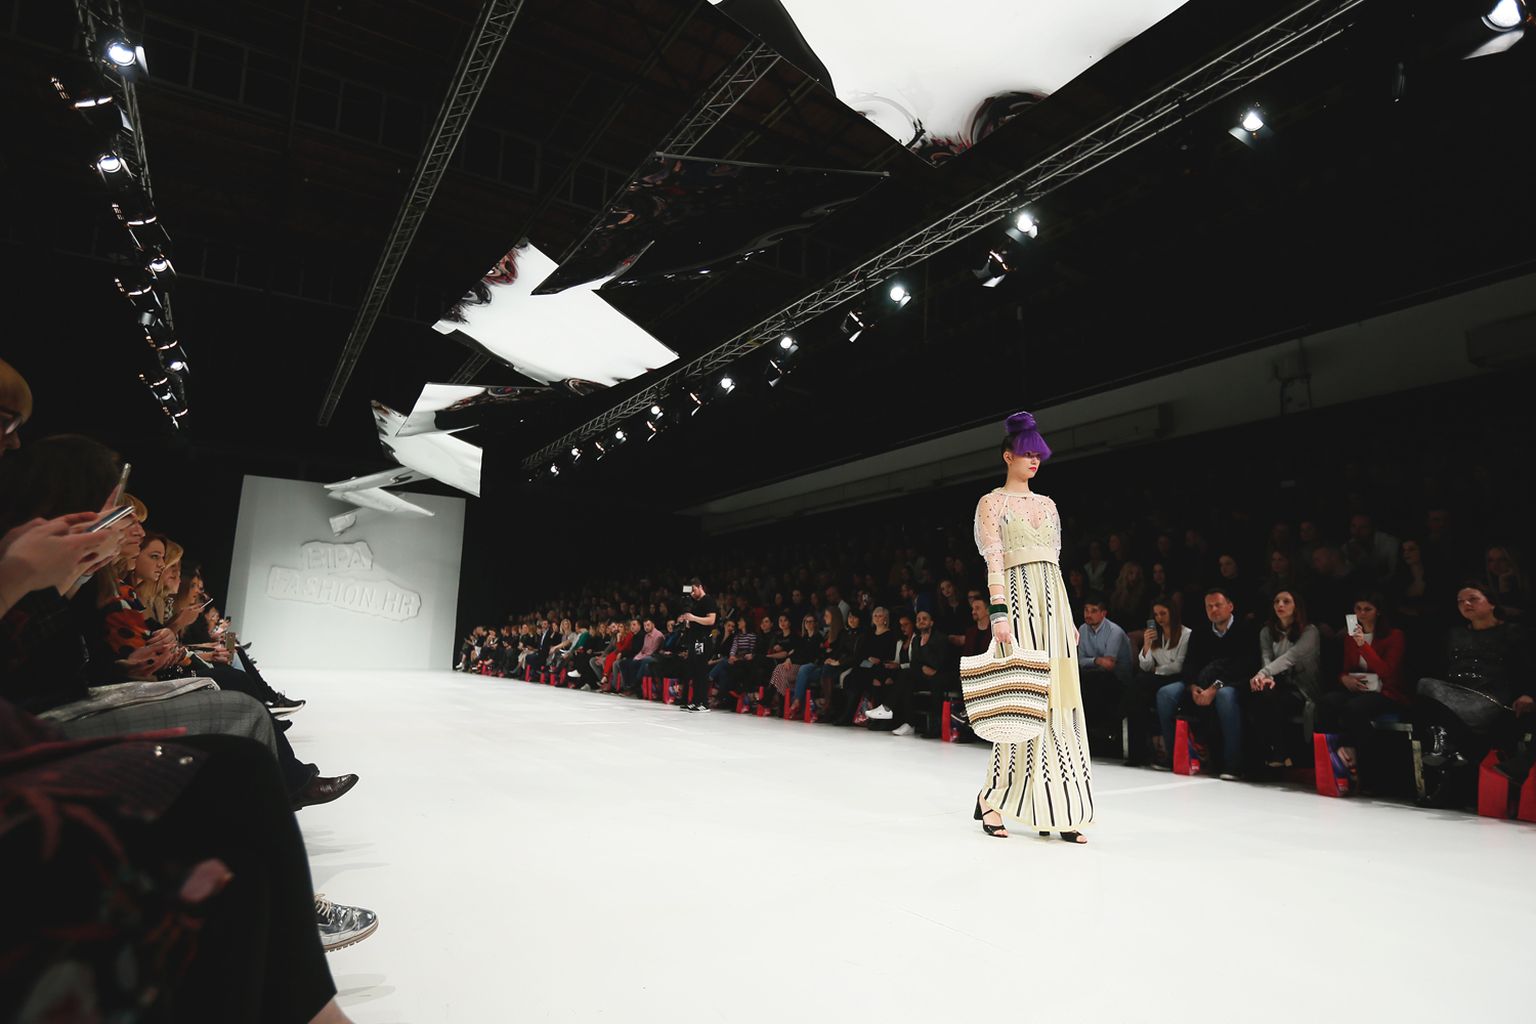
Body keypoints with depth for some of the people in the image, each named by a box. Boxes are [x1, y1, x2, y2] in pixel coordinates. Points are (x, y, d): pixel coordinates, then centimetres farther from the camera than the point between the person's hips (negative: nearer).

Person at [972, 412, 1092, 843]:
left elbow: (1054, 563, 18)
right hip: (1018, 600, -6)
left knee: (1057, 702, 2)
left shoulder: (1047, 504, 19)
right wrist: (998, 612, -19)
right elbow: (993, 563, -8)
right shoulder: (992, 503, 2)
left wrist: (1068, 616, 13)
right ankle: (992, 798, 6)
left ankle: (1056, 808, 6)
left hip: (1054, 601, 6)